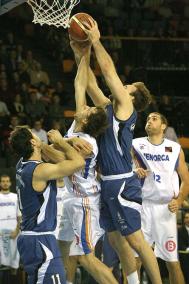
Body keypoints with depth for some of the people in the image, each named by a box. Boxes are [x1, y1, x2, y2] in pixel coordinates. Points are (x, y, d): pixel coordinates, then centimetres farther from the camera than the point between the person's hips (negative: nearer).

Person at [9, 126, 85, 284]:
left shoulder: (23, 165, 7)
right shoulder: (40, 170, -19)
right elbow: (79, 162, -21)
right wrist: (60, 141, -6)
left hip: (29, 238, 10)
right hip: (40, 240, -10)